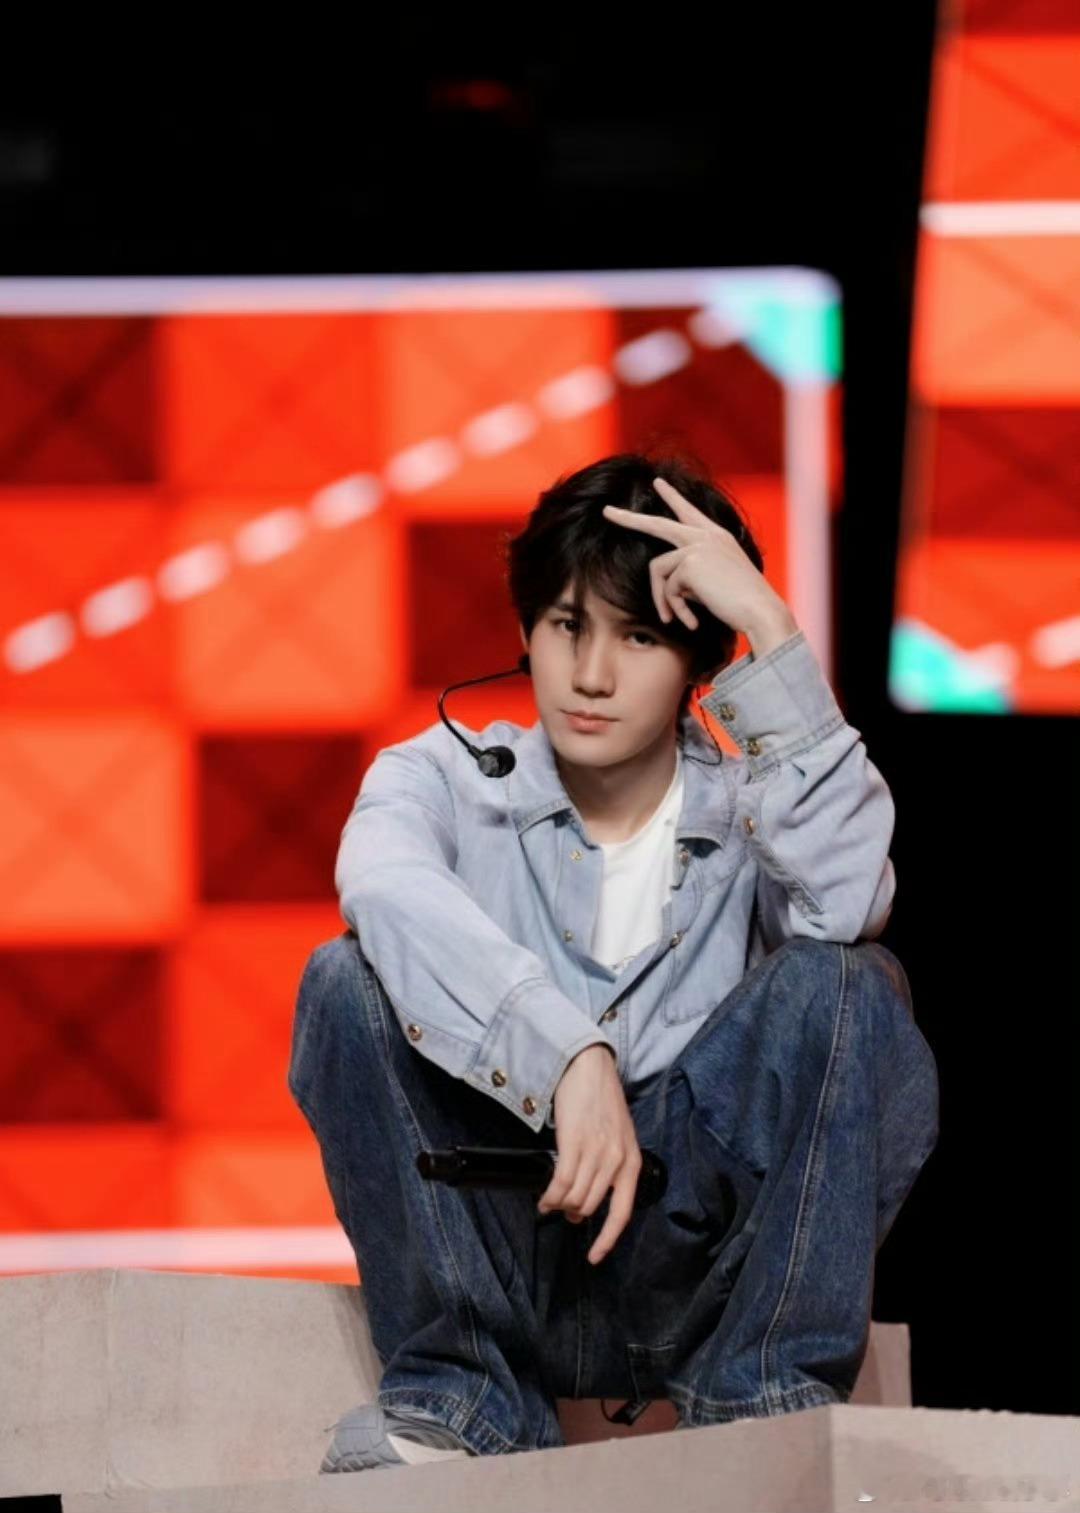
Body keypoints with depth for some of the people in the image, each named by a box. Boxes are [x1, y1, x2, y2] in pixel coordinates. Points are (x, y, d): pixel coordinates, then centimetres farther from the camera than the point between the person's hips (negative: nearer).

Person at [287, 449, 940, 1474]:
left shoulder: (747, 812, 6)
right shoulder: (447, 777, 5)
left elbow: (846, 902, -21)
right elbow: (385, 887, -22)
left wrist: (772, 628, -17)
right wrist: (569, 1056, -37)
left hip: (683, 1264, 0)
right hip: (494, 1260, 0)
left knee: (846, 985, -19)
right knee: (349, 981, -19)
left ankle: (764, 1396, -18)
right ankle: (459, 1399, -18)